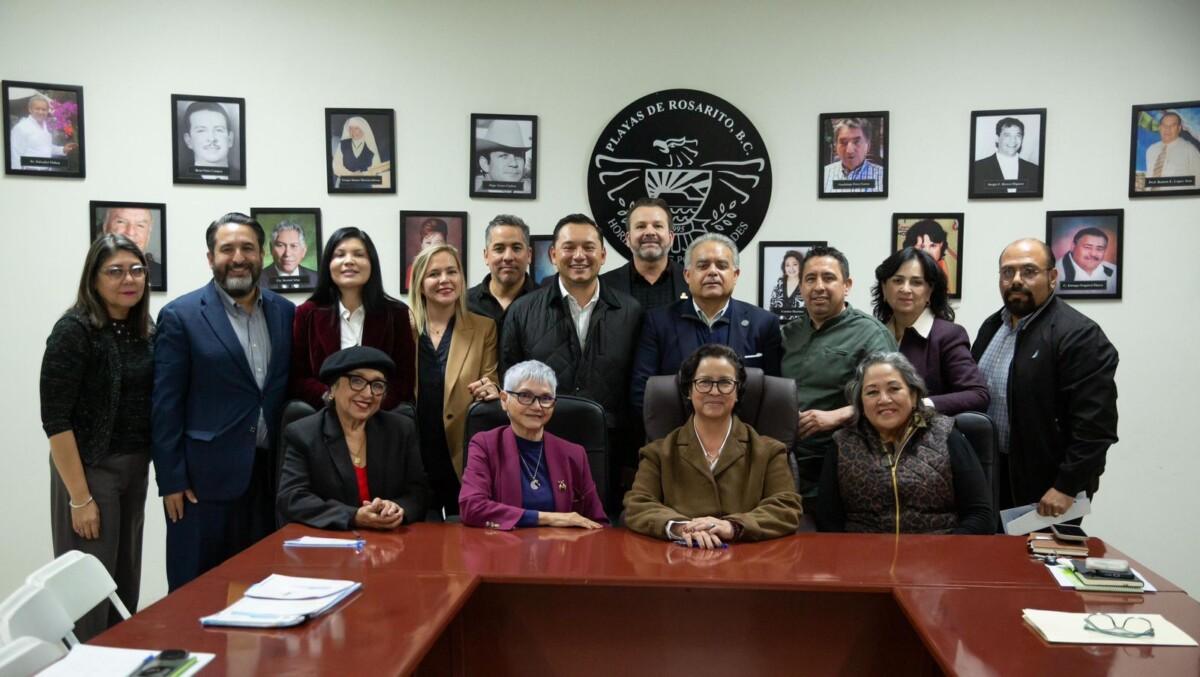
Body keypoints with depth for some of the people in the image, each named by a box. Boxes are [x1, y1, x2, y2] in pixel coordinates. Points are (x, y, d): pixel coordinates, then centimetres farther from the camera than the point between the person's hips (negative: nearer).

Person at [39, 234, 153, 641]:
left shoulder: (146, 332, 5)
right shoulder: (74, 331, -13)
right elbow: (55, 420, -16)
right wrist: (80, 498, -16)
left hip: (136, 470, 6)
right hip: (89, 471, -6)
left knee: (126, 584, 15)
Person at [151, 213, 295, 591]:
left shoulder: (285, 313, 8)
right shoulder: (181, 316, -4)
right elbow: (166, 406, -5)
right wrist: (171, 481, -8)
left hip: (272, 475, 4)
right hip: (206, 477, -4)